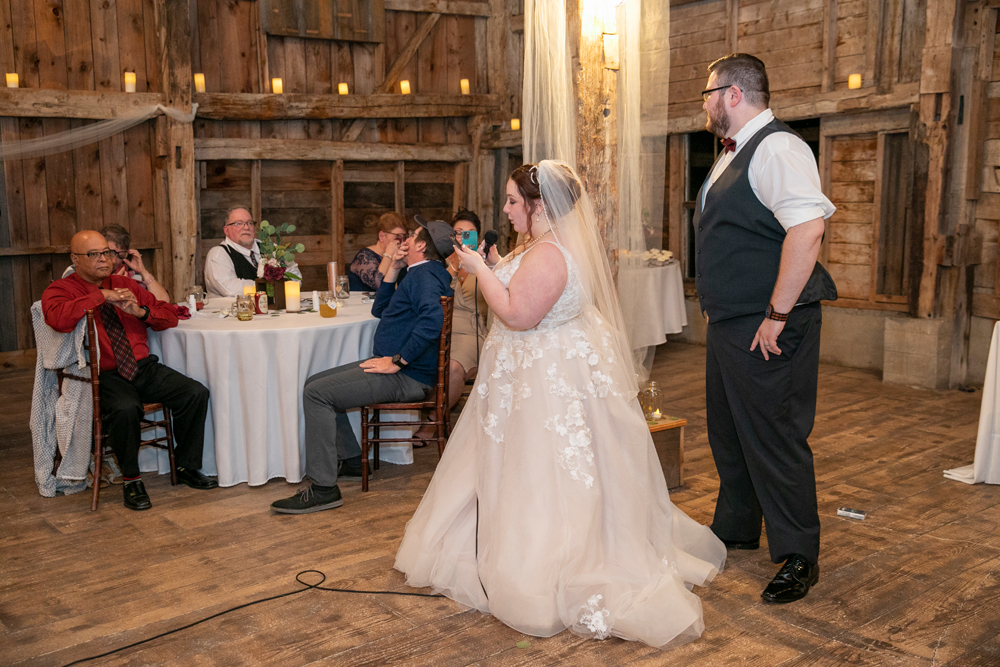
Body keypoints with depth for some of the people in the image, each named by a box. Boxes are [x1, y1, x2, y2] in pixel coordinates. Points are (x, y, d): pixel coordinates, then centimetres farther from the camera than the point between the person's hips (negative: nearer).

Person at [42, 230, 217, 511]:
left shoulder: (127, 285, 17)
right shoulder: (60, 290, 3)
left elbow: (170, 316, 18)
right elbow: (58, 319, -23)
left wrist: (142, 311, -3)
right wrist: (101, 296, -15)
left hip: (144, 369, 5)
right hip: (103, 376, -5)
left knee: (196, 393, -15)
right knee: (125, 409, -36)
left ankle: (186, 467, 4)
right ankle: (131, 480, -12)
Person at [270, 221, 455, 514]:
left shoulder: (424, 274, -14)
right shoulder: (421, 274, 21)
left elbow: (432, 320, -33)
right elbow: (380, 310, 27)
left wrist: (397, 361, -28)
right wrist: (394, 269, 15)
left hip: (406, 376, -11)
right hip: (396, 368, 11)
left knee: (316, 394, -20)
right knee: (315, 384, 15)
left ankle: (324, 488, -17)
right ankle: (351, 460, 19)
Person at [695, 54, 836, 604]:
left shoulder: (778, 149, -16)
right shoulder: (733, 154, 16)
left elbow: (807, 228, -28)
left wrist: (777, 315, -26)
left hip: (767, 329, -10)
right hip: (729, 322, 10)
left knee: (774, 437, -3)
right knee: (727, 431, 19)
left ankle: (798, 557, 13)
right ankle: (734, 532, 37)